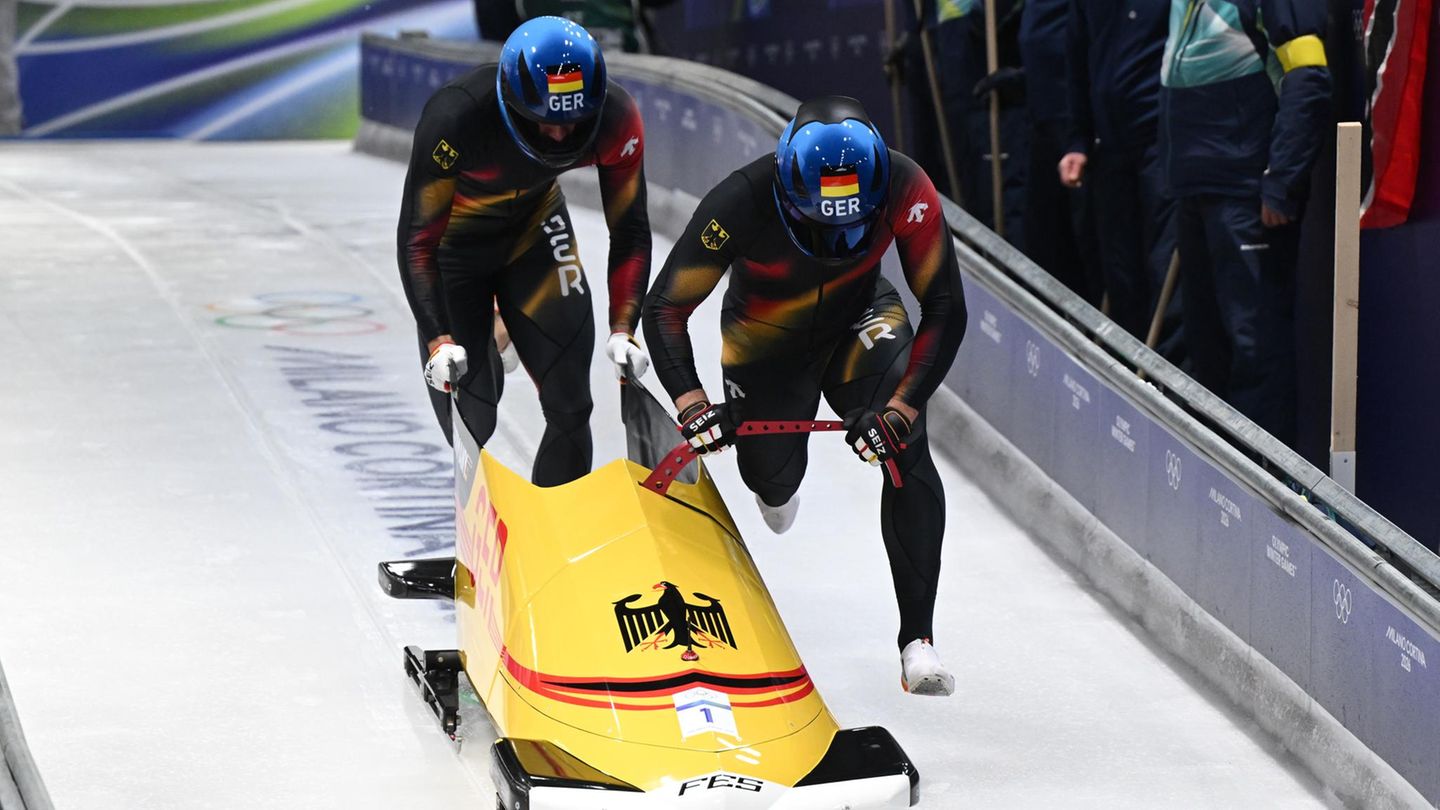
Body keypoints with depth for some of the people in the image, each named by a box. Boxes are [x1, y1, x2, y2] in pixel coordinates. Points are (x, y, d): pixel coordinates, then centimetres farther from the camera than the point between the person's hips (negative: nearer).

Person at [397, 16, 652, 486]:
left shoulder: (616, 118, -28)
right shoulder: (455, 117, -38)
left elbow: (630, 231, -13)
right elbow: (417, 239, -29)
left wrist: (623, 330, -22)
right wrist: (439, 340, -38)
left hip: (534, 233, 3)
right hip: (456, 241, -3)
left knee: (570, 402, -4)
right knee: (469, 413, -8)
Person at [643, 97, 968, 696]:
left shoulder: (906, 191, -32)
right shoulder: (742, 202, -35)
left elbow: (945, 310, -23)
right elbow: (663, 308, -26)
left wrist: (901, 407, -33)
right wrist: (691, 403, -40)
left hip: (858, 322, 0)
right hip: (765, 340, 0)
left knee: (906, 453, -22)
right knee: (771, 476, 9)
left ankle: (918, 639, -19)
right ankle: (777, 479, 51)